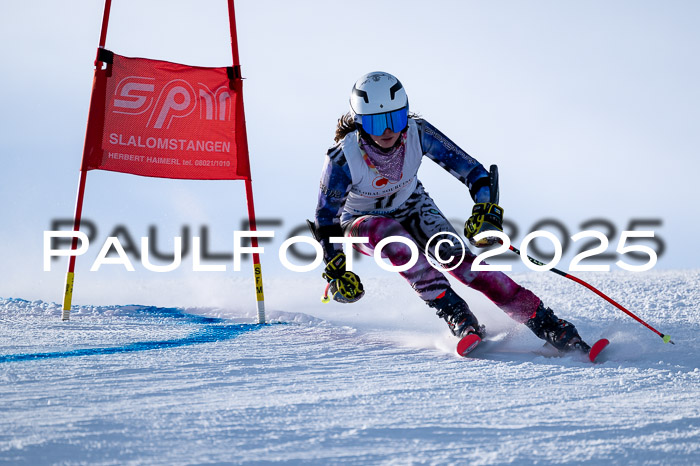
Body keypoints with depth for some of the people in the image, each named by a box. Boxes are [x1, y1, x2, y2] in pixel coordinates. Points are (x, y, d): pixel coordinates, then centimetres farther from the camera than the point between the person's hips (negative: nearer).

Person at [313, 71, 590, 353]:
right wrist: (336, 271, -22)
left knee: (457, 257, -24)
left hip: (413, 208, 1)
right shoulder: (343, 157, -31)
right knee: (391, 234, -38)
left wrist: (486, 208, -35)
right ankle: (454, 313, -37)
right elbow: (326, 217, -18)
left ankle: (546, 324, -27)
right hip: (363, 223, -1)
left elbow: (472, 170, -19)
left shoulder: (417, 133, -26)